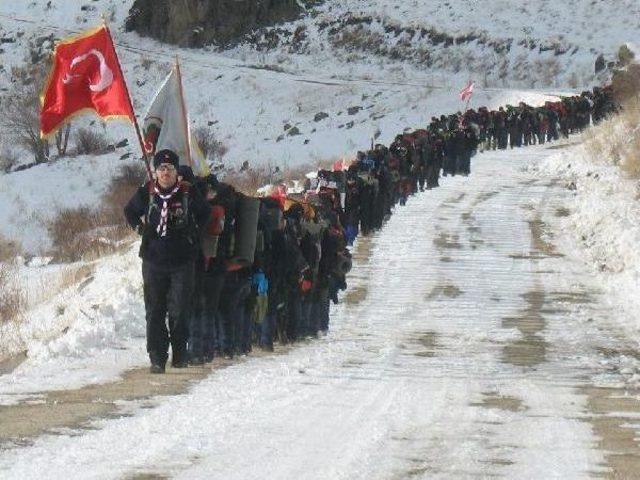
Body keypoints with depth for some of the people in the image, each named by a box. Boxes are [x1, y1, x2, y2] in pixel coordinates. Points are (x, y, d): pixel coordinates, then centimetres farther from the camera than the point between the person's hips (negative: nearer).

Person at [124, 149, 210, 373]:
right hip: (153, 260, 1)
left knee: (179, 311, 1)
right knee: (154, 311, -1)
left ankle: (179, 355, 13)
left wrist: (192, 232, 7)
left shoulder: (189, 193, -4)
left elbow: (204, 213, 16)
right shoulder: (146, 193, -1)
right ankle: (157, 358, -1)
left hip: (182, 261, -1)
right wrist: (141, 228, 8)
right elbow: (130, 211, 19)